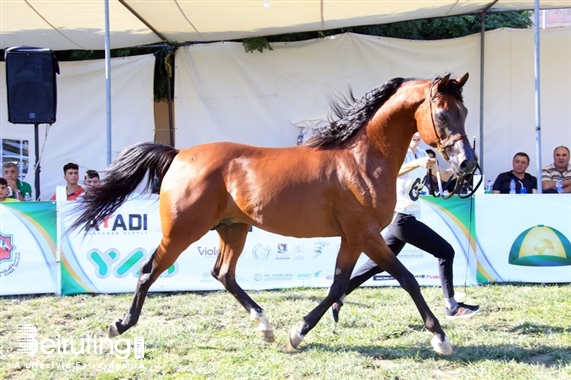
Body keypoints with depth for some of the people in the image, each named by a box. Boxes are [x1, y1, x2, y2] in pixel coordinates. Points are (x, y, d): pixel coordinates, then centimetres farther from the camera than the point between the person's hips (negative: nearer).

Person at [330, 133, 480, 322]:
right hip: (401, 216, -9)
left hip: (403, 218, 9)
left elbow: (445, 176, 22)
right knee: (445, 251, -8)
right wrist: (417, 163, -48)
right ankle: (451, 306, -3)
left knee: (379, 263, 12)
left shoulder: (422, 154, 13)